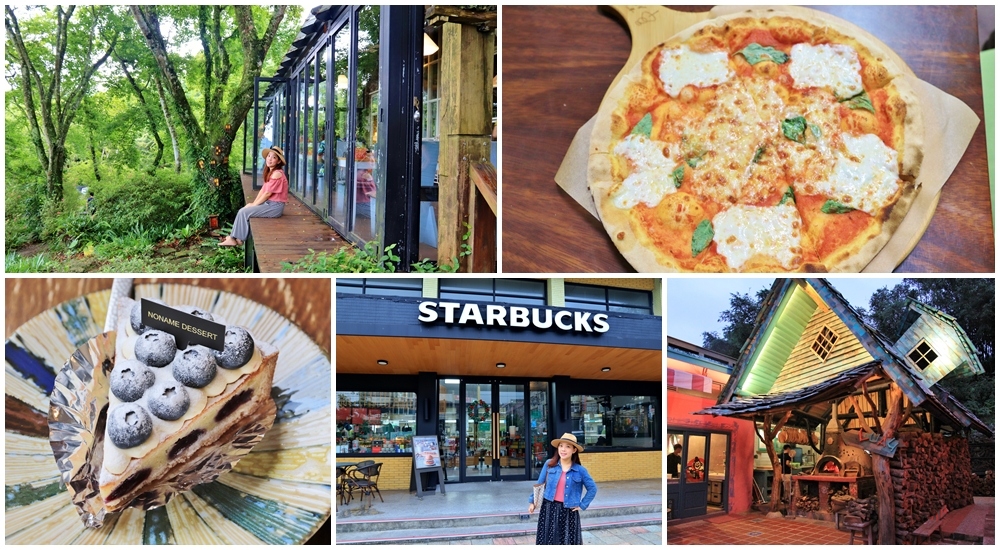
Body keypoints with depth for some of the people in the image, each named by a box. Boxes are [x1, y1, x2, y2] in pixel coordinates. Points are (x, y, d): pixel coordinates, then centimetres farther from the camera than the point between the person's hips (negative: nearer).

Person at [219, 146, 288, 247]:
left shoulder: (277, 174, -17)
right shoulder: (270, 172, 14)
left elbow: (267, 193, -16)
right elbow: (263, 190, 13)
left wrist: (254, 205, -8)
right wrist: (253, 203, 2)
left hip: (275, 206, -10)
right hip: (269, 203, 10)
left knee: (244, 212, -13)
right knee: (243, 210, 7)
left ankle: (236, 239, -3)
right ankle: (236, 237, 3)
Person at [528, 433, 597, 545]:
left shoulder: (580, 470, -4)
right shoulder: (549, 465, -1)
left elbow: (592, 488, 5)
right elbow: (539, 484, 8)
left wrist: (582, 505, 0)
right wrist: (532, 501, 6)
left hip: (568, 511, -1)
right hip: (549, 509, 1)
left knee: (568, 542, 4)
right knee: (548, 541, 5)